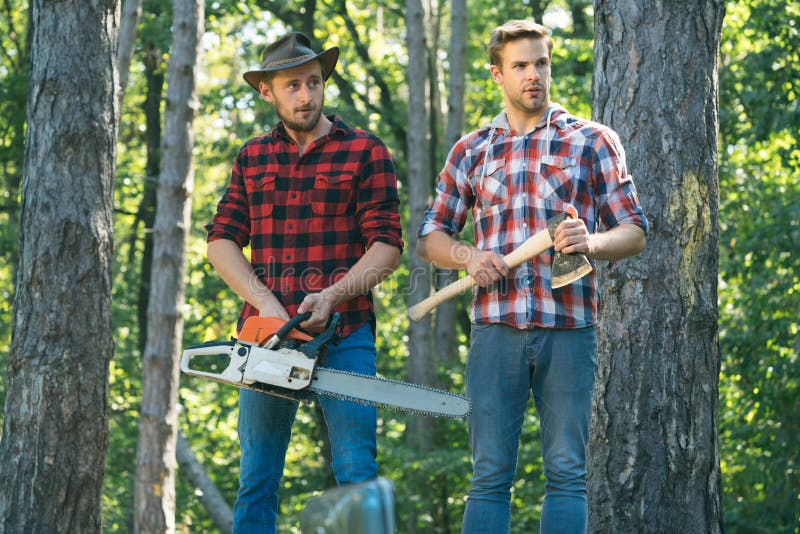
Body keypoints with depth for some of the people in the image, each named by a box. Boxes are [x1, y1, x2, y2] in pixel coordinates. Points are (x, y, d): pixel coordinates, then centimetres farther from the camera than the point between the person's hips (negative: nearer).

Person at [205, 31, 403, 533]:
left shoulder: (364, 152, 3)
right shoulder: (251, 158, 14)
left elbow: (386, 244, -3)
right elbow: (222, 240, 8)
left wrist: (332, 296, -17)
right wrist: (264, 302, -8)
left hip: (344, 328, -3)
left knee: (357, 471, -8)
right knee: (257, 476, 5)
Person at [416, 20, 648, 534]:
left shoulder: (593, 142, 8)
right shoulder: (471, 152, 14)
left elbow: (635, 233, 8)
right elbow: (430, 238, 19)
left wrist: (591, 242, -14)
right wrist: (467, 256, -3)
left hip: (569, 327, -1)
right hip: (496, 328, 1)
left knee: (567, 471, 1)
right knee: (490, 473, 0)